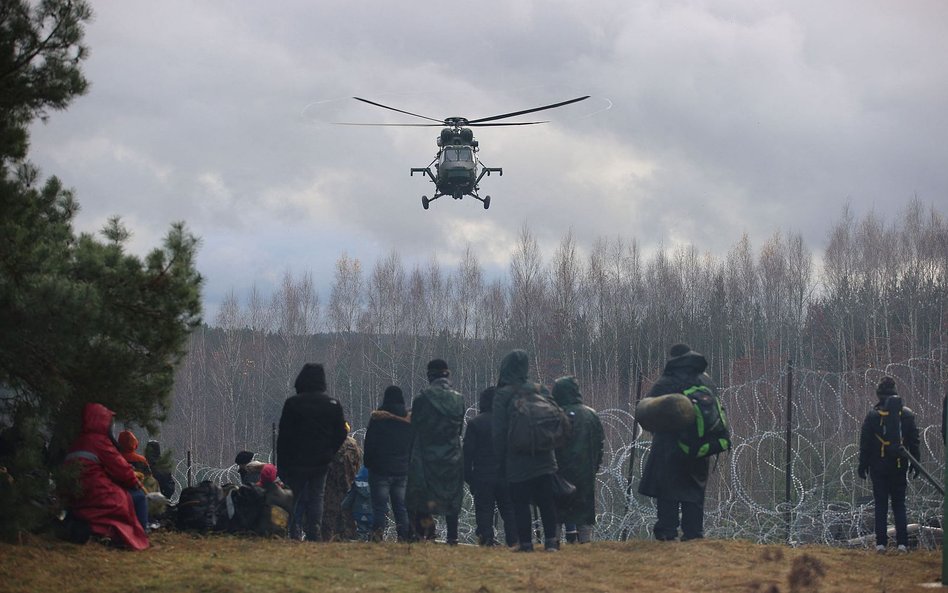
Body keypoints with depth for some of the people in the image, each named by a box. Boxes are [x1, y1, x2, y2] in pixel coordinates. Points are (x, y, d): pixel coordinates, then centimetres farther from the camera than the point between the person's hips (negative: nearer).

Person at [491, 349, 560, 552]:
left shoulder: (502, 395, -8)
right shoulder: (541, 390, 4)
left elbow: (498, 431, -8)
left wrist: (501, 457, 2)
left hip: (517, 461, -3)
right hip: (544, 459, 3)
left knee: (521, 504, 2)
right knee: (546, 502, 9)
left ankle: (525, 543, 1)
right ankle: (551, 540, 6)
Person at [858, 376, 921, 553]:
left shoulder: (873, 415, -6)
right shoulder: (907, 414, 1)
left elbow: (865, 443, -3)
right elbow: (914, 441, 6)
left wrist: (863, 465, 4)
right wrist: (915, 464, 13)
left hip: (879, 467, -2)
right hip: (900, 466, 2)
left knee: (881, 506, 4)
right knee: (899, 505, 8)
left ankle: (881, 543, 0)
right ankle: (902, 543, 0)